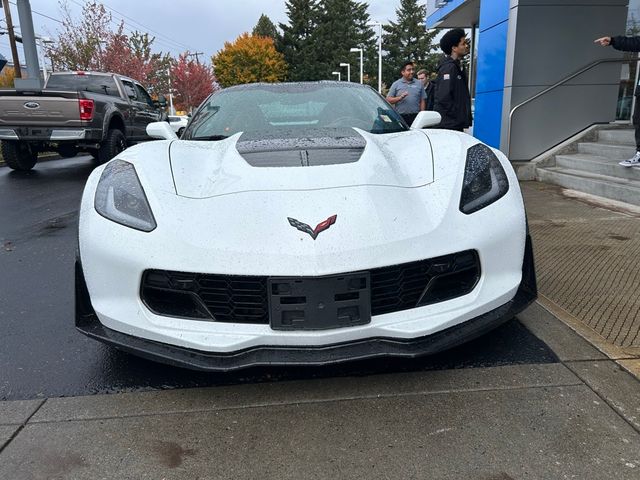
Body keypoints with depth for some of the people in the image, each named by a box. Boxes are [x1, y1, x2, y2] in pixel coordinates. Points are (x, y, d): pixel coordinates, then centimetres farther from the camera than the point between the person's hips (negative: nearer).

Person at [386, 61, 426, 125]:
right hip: (401, 117, -2)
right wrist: (400, 98, -13)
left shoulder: (418, 84, 14)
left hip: (415, 117, 2)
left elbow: (422, 101, 12)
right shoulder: (396, 84, 9)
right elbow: (388, 100, 2)